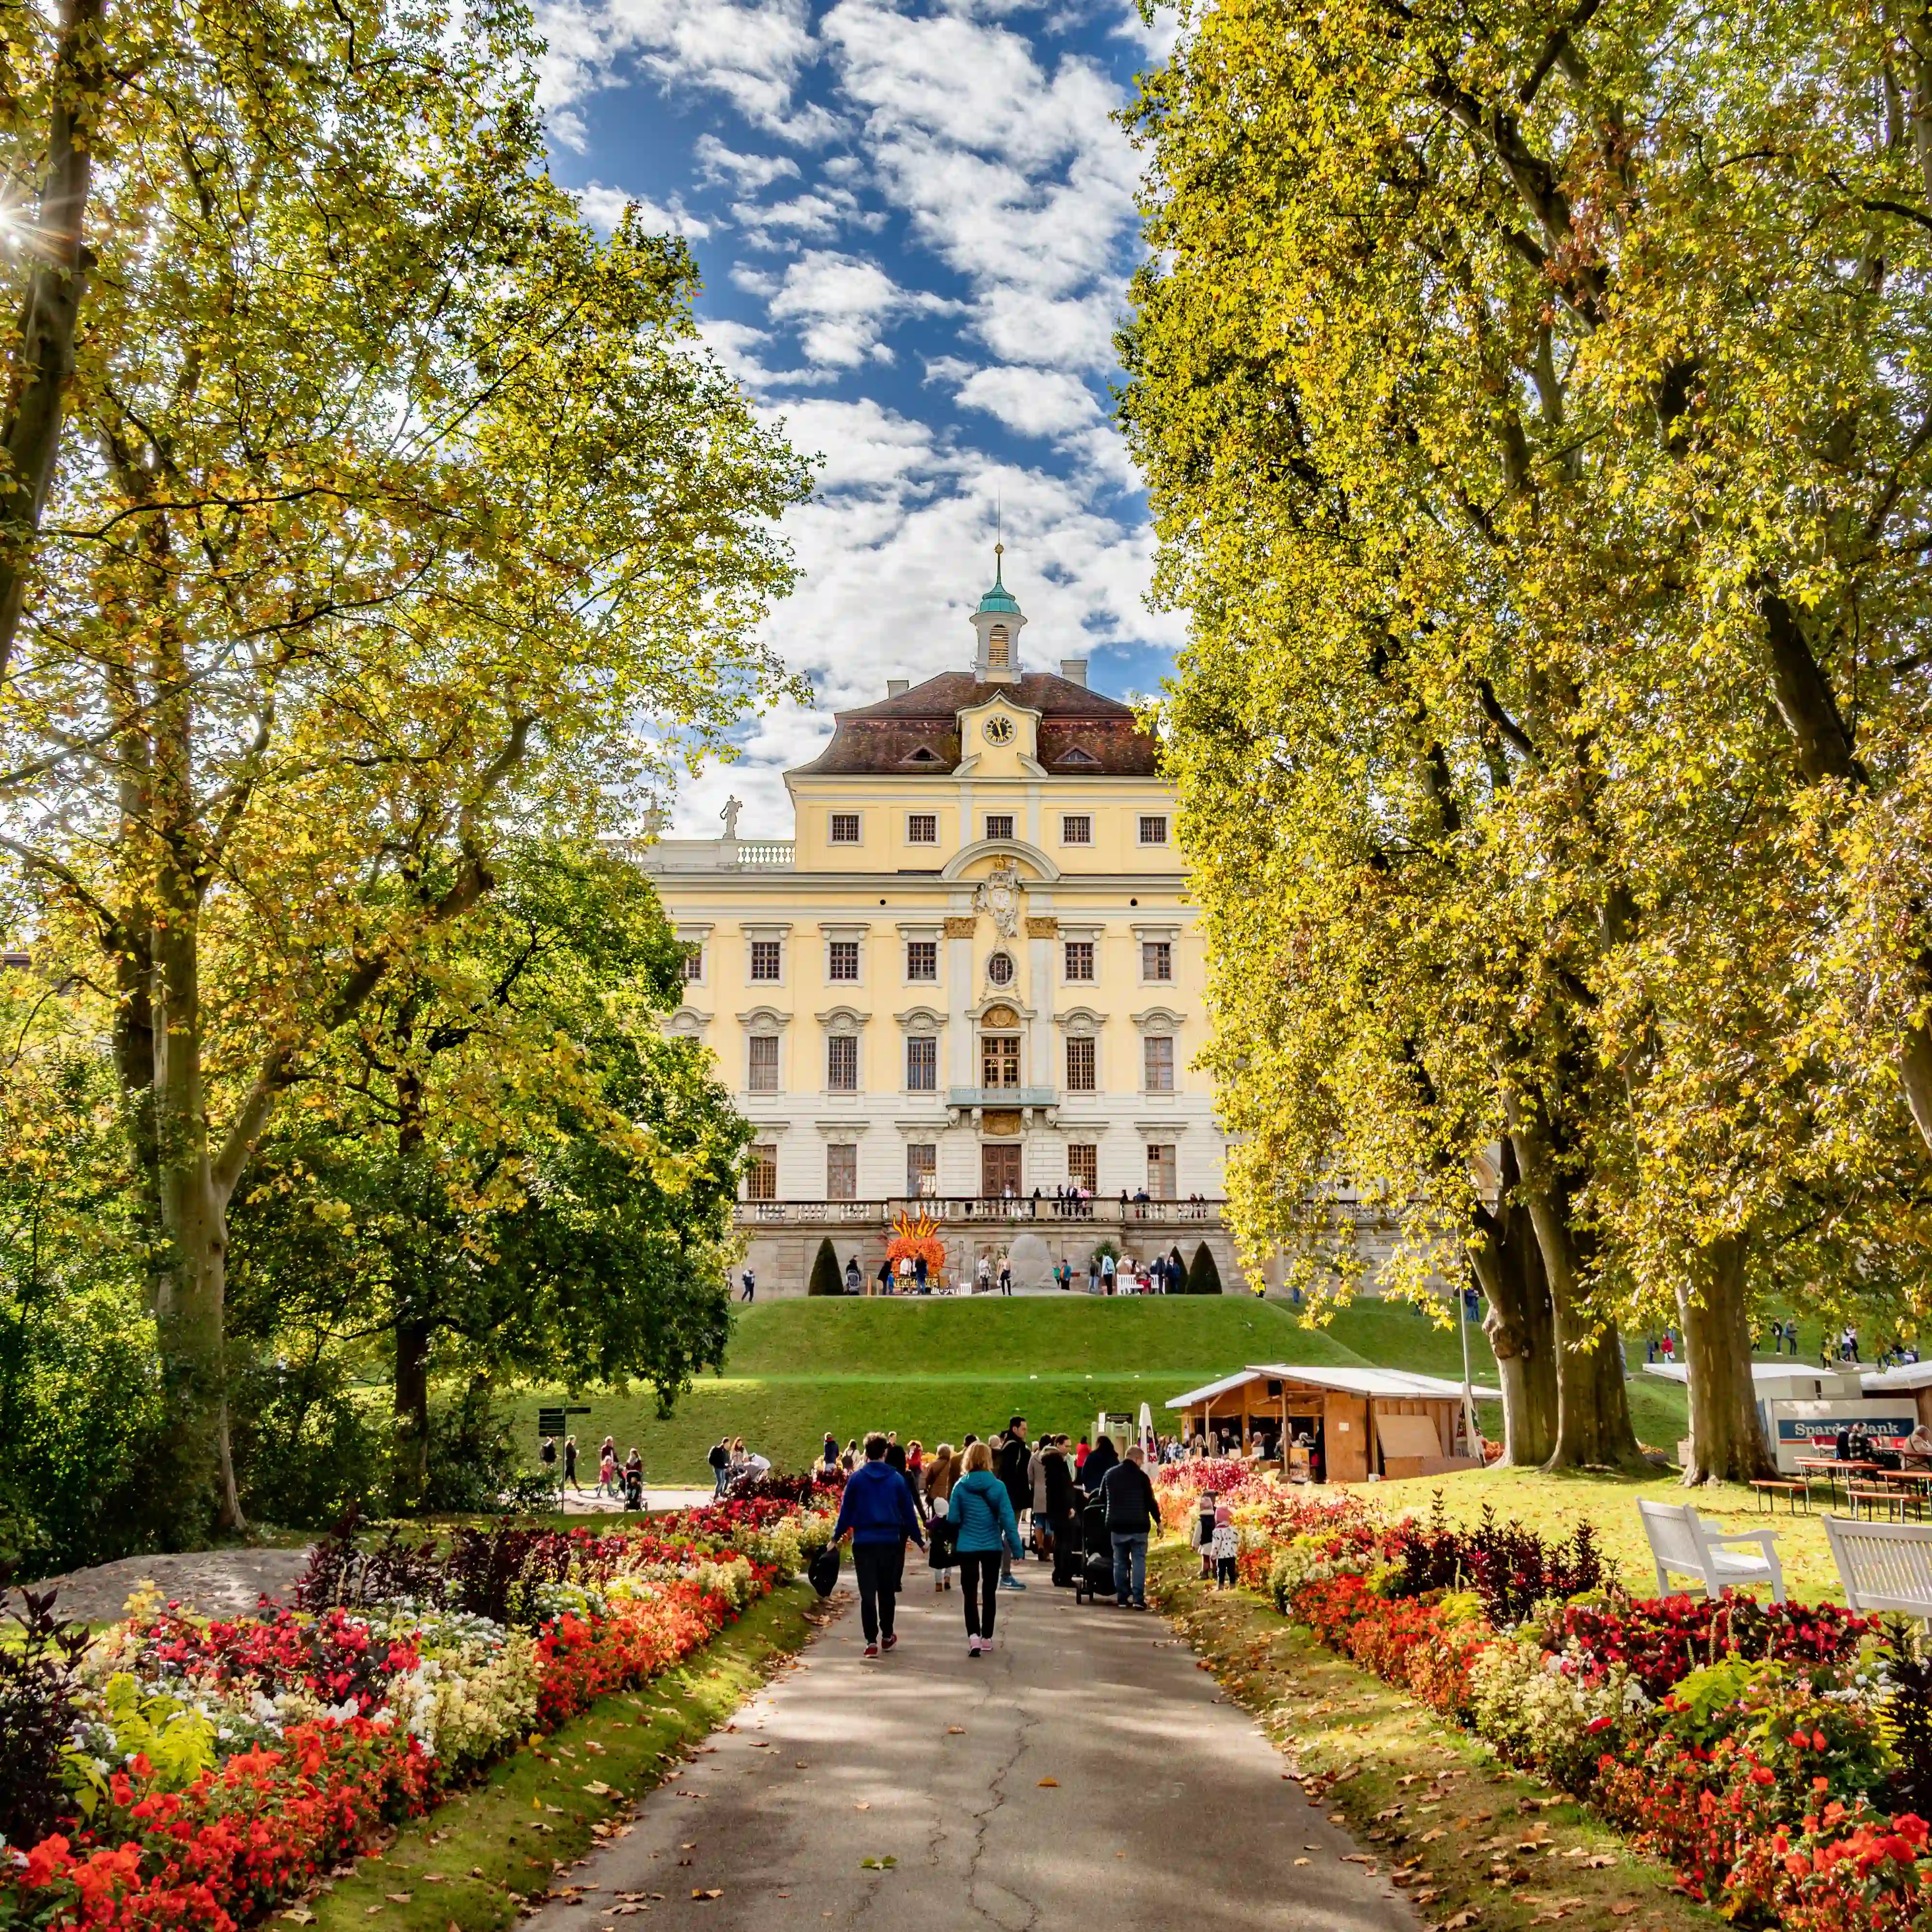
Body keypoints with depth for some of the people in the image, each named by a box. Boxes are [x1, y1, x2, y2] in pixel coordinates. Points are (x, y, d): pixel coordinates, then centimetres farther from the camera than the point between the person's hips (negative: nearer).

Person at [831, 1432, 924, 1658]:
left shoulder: (856, 1478, -3)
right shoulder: (896, 1478, -1)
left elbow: (846, 1510, -1)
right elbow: (908, 1512, 4)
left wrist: (836, 1537, 9)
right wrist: (919, 1540, 13)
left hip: (863, 1542, -1)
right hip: (890, 1541, 1)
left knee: (867, 1593, 2)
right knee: (887, 1591, 17)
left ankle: (871, 1641, -4)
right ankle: (887, 1635, 26)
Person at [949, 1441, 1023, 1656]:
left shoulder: (960, 1486, -7)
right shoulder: (998, 1486, -8)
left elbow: (953, 1519, -4)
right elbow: (1007, 1519, -9)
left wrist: (954, 1542, 12)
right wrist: (1016, 1547, -4)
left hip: (967, 1547, -1)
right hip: (992, 1547, 1)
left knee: (970, 1594, 2)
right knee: (989, 1594, 15)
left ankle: (974, 1636, -16)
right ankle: (987, 1638, 22)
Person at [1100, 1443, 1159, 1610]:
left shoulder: (1110, 1474, 7)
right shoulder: (1141, 1476, -7)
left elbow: (1102, 1498, 16)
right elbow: (1150, 1501, -6)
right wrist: (1158, 1521, 5)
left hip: (1117, 1526, 4)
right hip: (1138, 1526, -4)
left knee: (1120, 1562, 10)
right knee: (1139, 1561, 1)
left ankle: (1122, 1598, 10)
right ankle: (1138, 1598, -6)